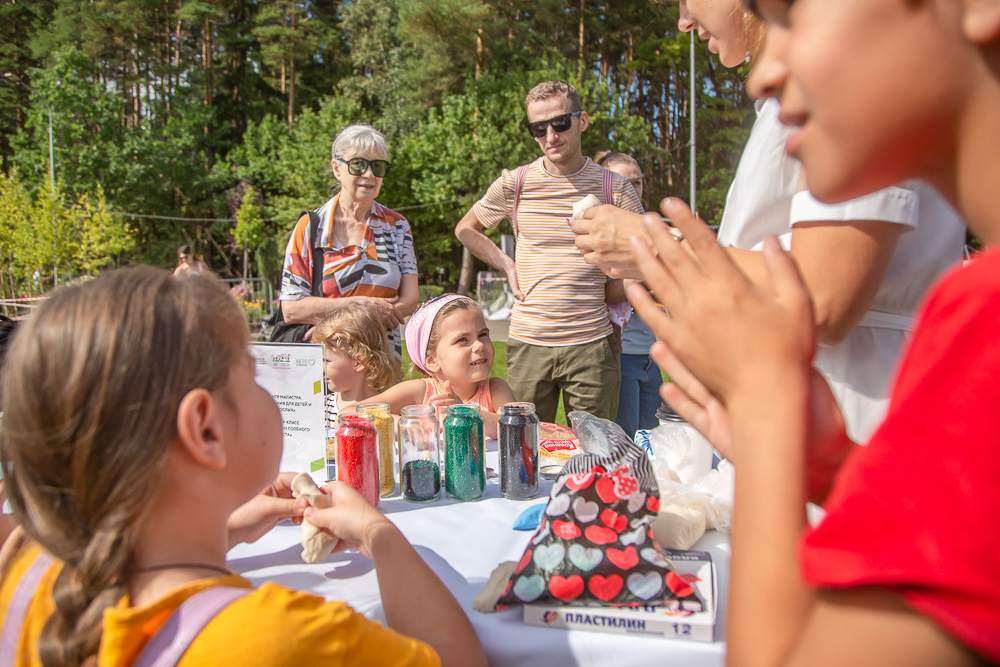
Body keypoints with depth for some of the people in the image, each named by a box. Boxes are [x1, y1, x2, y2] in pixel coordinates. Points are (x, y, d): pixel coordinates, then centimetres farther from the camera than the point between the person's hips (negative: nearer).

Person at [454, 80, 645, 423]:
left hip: (591, 345, -1)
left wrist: (608, 293, -1)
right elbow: (465, 229, 18)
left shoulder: (614, 188, 0)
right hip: (527, 343, 1)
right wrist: (506, 265, 6)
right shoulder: (514, 184, 2)